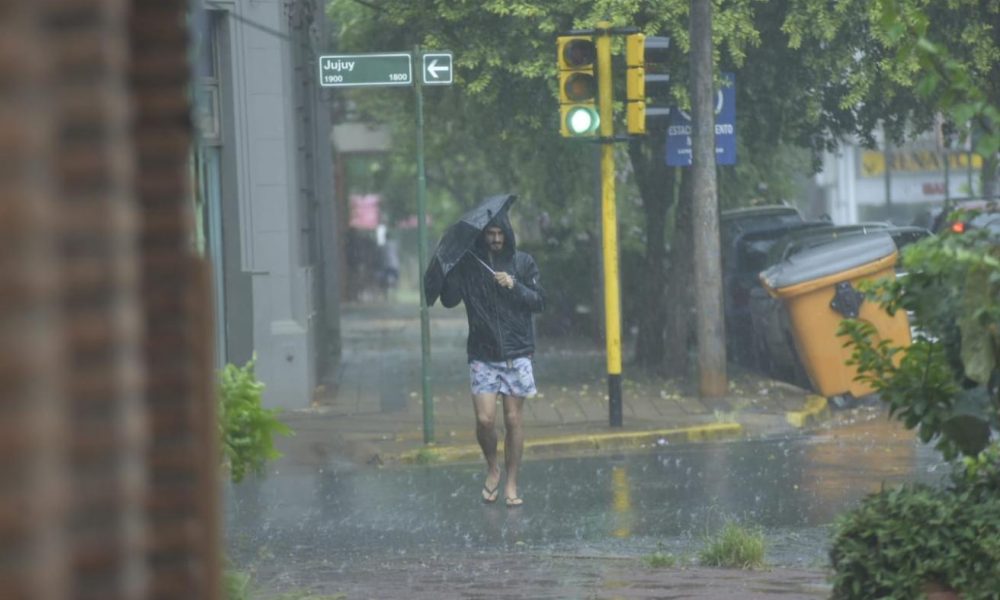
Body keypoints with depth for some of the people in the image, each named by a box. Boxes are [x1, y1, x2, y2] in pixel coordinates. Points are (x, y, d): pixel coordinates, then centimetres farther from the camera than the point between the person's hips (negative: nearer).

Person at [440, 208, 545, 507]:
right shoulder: (468, 264, 1)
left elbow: (539, 302, 2)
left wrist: (514, 287, -14)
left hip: (516, 354, 1)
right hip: (482, 355, -1)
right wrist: (449, 268, -19)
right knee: (485, 419, -8)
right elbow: (449, 300, -7)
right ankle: (492, 469, 18)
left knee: (513, 419, 2)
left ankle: (511, 483, 12)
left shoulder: (523, 263, 5)